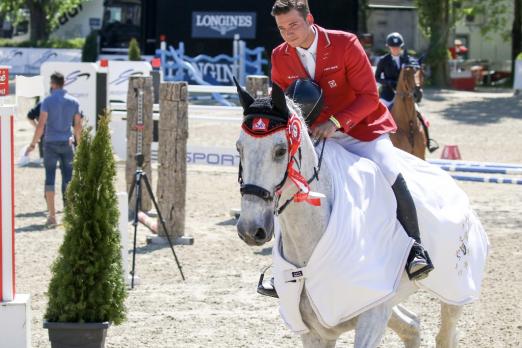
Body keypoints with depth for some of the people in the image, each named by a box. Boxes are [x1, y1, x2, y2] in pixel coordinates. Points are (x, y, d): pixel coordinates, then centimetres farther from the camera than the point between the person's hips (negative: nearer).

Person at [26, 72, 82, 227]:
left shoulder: (48, 101, -7)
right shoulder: (74, 102, 4)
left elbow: (41, 124, -13)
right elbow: (78, 126, 5)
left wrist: (33, 143, -5)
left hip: (51, 144, -3)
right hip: (67, 143, 3)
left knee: (50, 178, 0)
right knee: (68, 178, 8)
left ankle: (52, 215, -6)